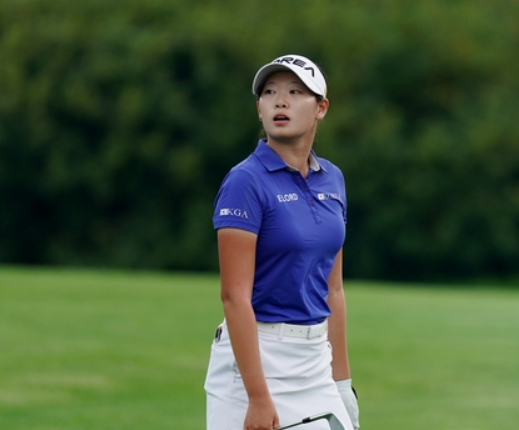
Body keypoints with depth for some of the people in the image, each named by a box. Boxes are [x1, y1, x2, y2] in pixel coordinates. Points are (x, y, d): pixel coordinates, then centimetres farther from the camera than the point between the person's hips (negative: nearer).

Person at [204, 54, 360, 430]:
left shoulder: (332, 180, 10)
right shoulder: (246, 181, -12)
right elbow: (235, 295, -18)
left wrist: (342, 381, 13)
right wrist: (258, 397, -23)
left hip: (315, 362, 7)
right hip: (255, 357, -7)